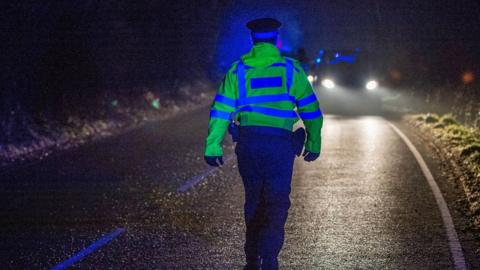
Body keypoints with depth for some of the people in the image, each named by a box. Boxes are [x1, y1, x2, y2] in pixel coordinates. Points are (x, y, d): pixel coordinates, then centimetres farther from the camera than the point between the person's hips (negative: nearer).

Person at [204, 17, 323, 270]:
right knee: (277, 203, -1)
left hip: (247, 142, 2)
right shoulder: (290, 69, 3)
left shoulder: (238, 70, 6)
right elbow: (311, 109, 5)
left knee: (253, 201, 17)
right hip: (279, 144, -2)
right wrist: (313, 143, 14)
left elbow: (221, 109, -1)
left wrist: (213, 145, -2)